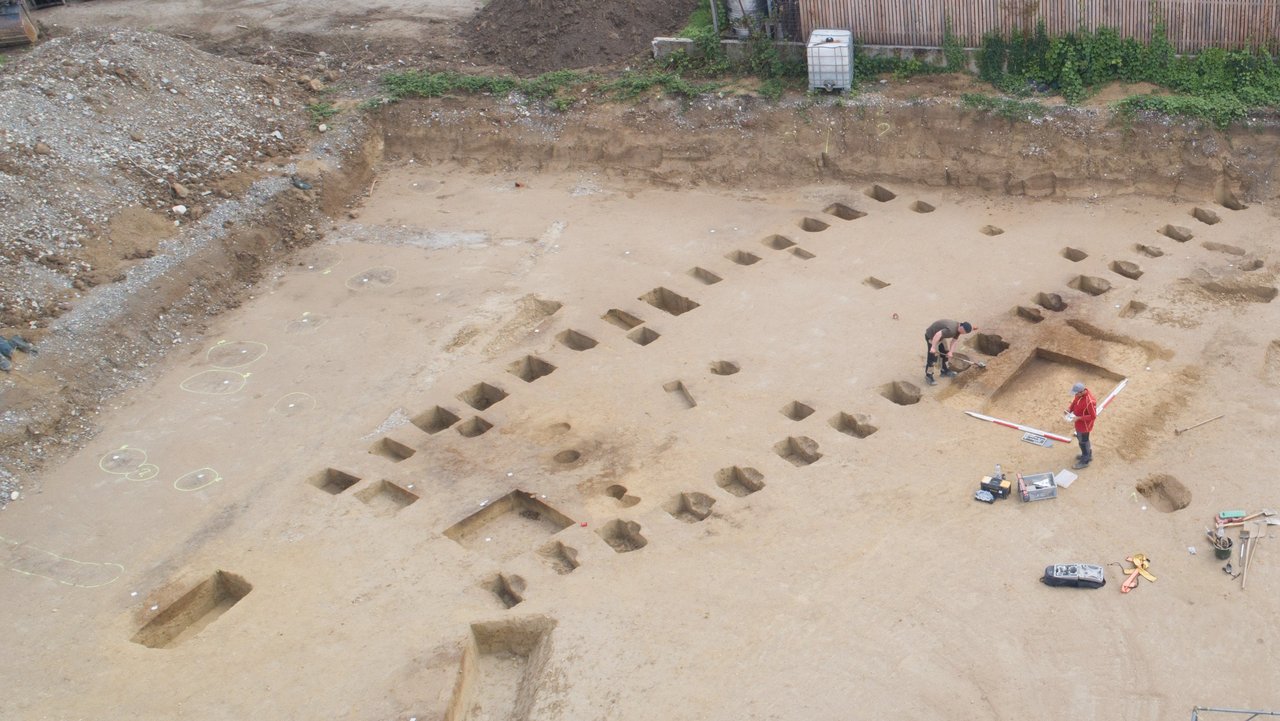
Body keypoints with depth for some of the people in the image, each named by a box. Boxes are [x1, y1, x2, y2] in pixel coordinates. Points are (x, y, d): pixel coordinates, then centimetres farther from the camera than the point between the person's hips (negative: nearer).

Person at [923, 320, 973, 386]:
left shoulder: (958, 329, -5)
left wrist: (950, 352, -9)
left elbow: (953, 341, 2)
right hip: (932, 336, -10)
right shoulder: (951, 330, -35)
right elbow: (937, 335, -42)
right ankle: (928, 376, -4)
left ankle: (945, 371, 35)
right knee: (933, 356, -11)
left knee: (945, 353, 18)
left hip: (940, 336, 10)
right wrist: (933, 347, -41)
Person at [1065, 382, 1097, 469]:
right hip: (1079, 423, 8)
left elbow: (1093, 416, -28)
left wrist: (1079, 418, -29)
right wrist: (1070, 409, -8)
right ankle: (1087, 455, 49)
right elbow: (1075, 401, 9)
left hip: (1084, 425, -8)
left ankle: (1085, 461, 32)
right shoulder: (1080, 394, -12)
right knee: (1080, 438, 27)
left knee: (1083, 442, 11)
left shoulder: (1089, 401, -37)